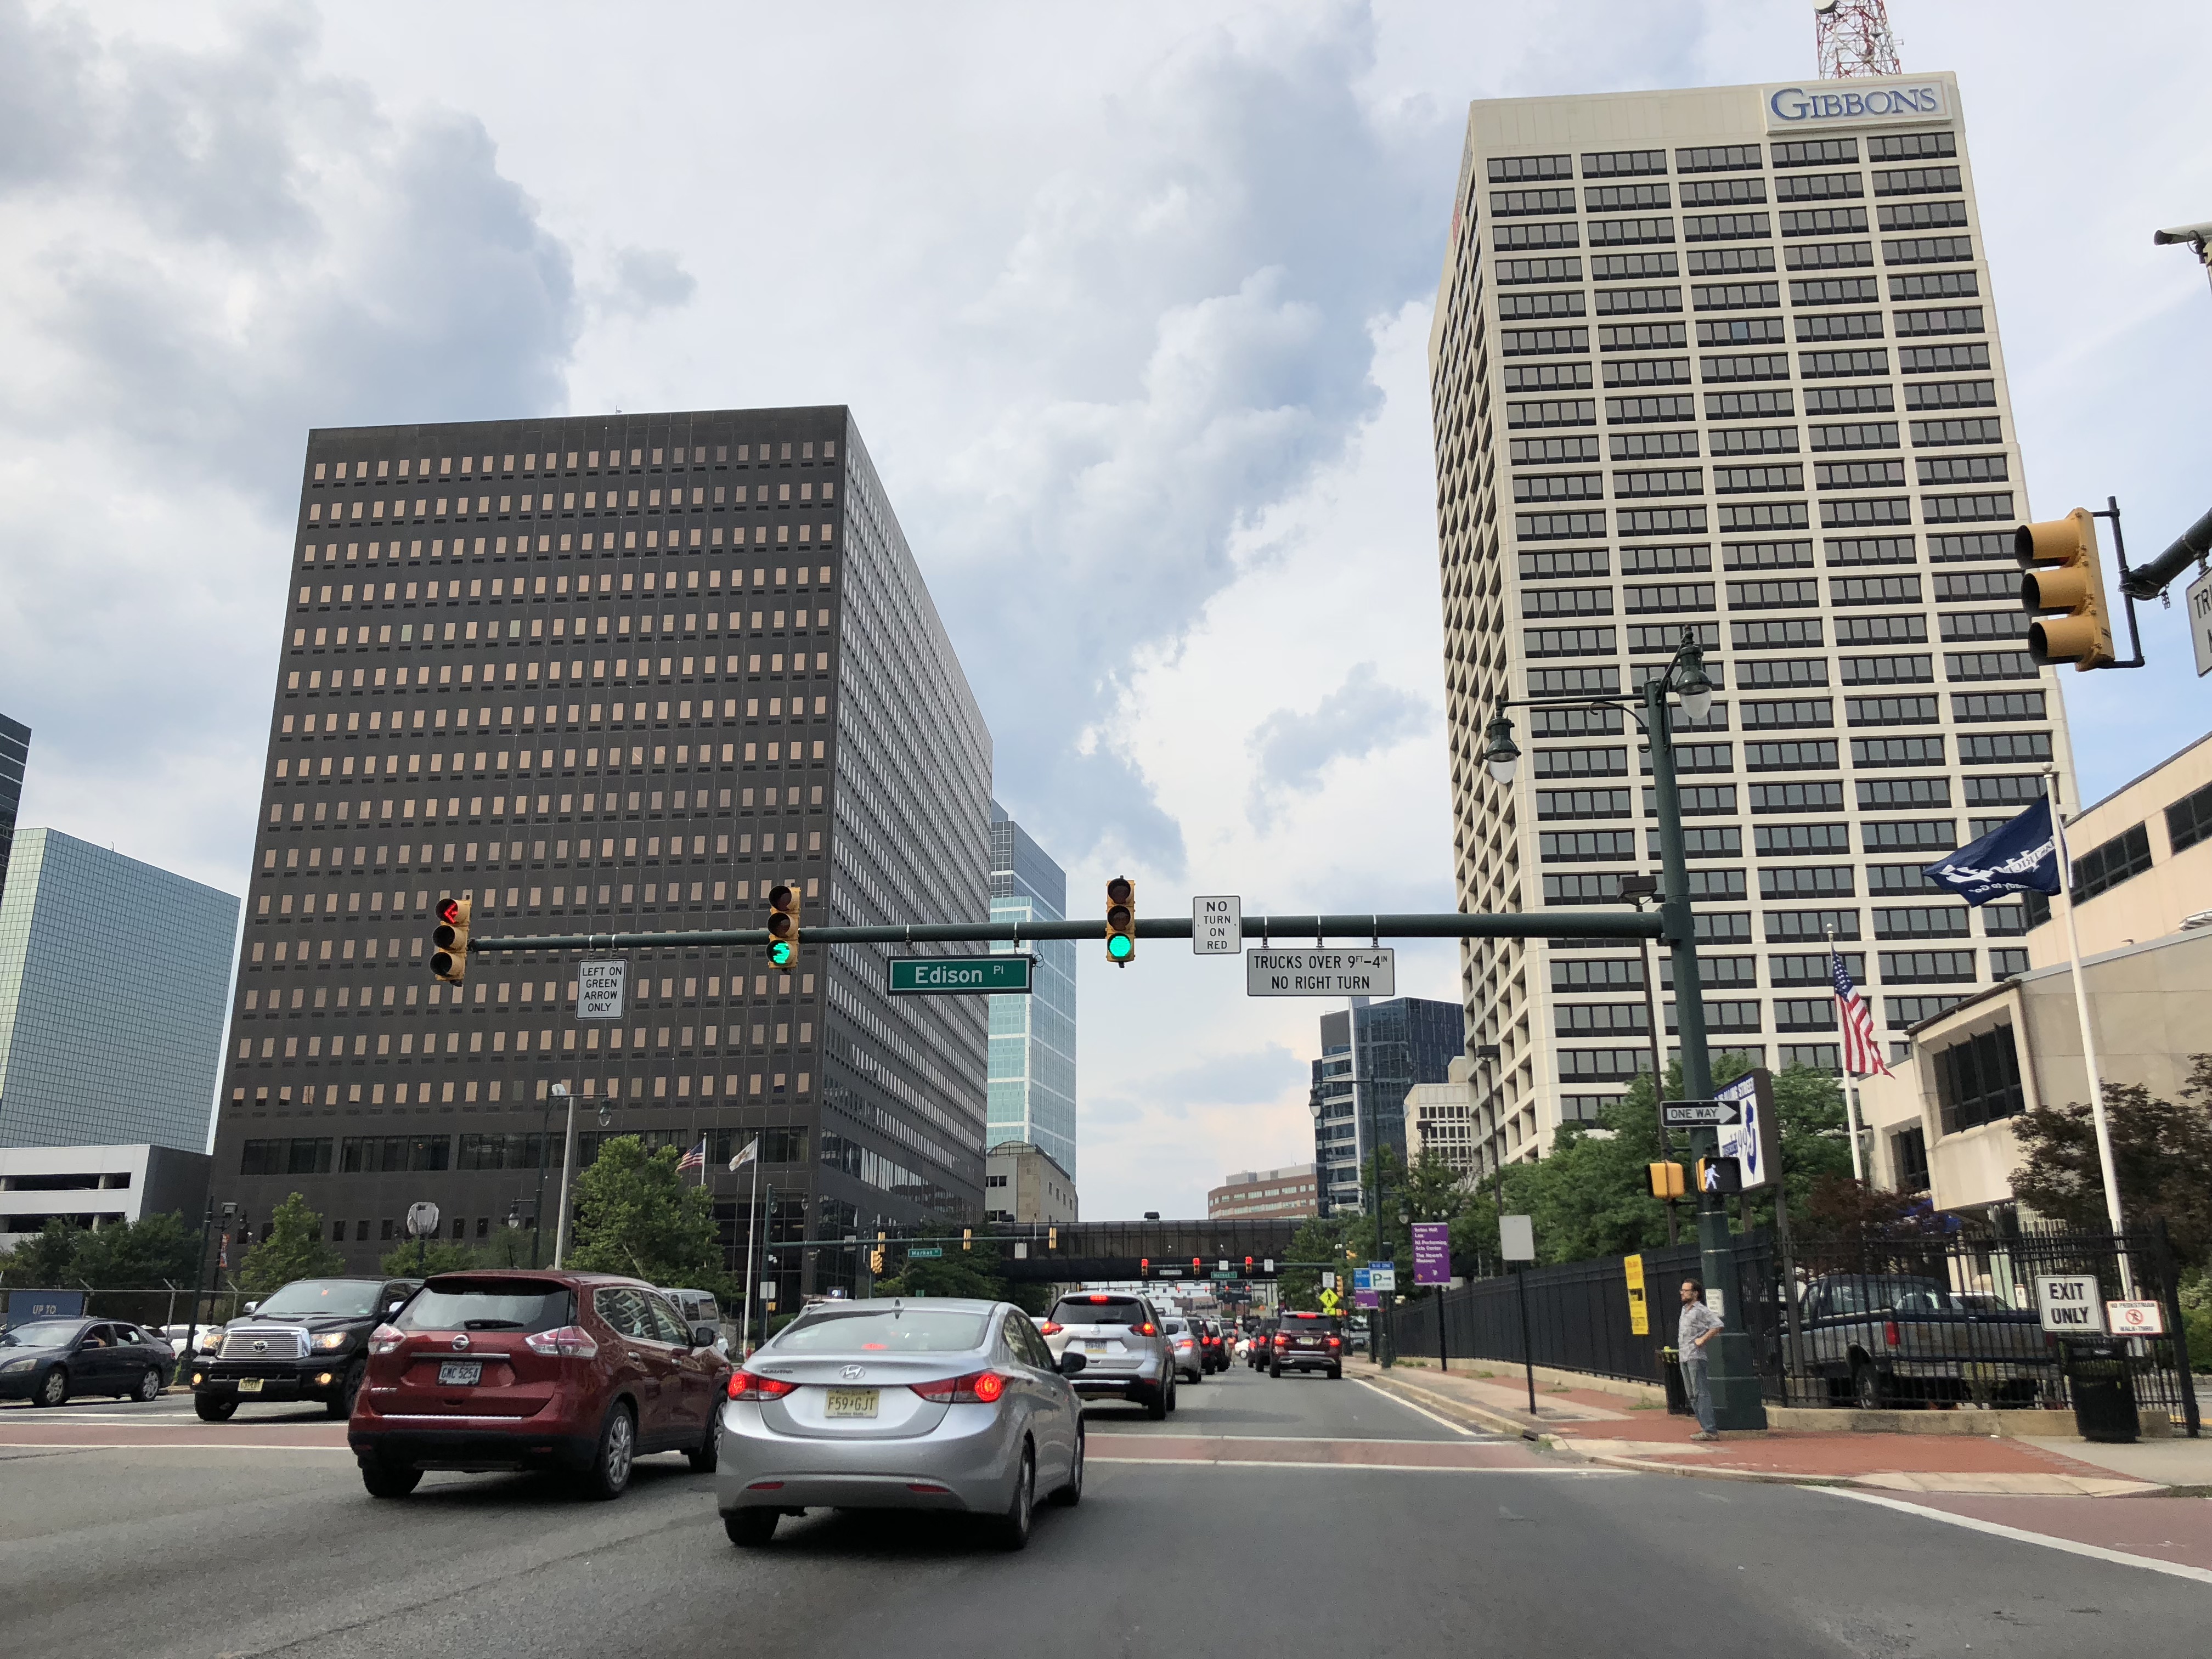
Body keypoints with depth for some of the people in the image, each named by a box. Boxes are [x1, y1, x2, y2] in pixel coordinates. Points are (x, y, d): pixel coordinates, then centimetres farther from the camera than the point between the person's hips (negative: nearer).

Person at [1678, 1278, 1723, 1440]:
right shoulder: (1685, 1310, 18)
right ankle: (1705, 1426, 16)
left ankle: (1710, 1430, -15)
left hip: (1695, 1357, -10)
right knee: (1692, 1395, 11)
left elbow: (1718, 1325, -21)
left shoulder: (1700, 1310, -10)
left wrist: (1703, 1340, -19)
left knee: (1701, 1393, -13)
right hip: (1684, 1357, 10)